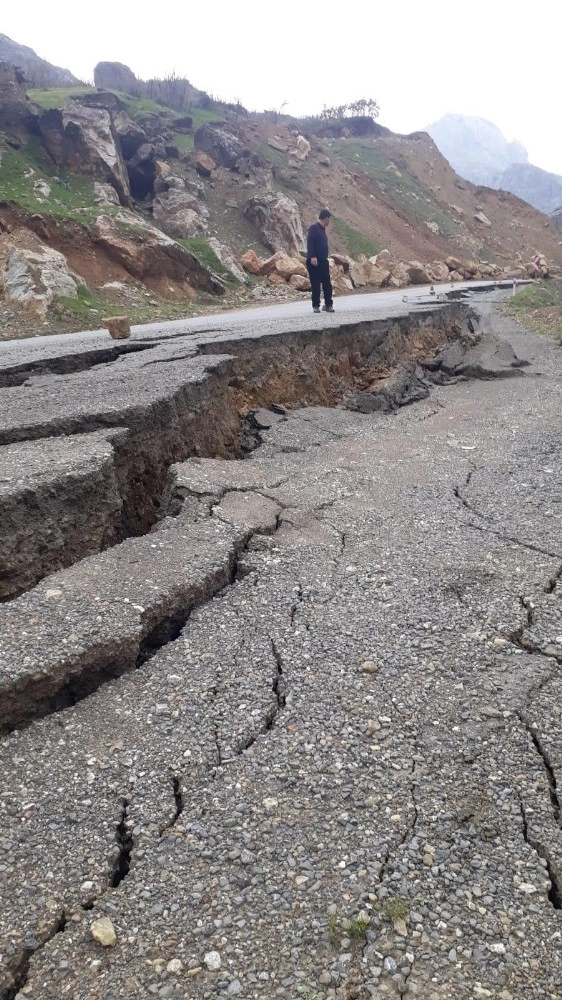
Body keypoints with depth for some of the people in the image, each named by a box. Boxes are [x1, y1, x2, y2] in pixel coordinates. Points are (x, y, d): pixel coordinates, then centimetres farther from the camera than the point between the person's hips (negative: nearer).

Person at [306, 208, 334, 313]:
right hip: (314, 261, -8)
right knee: (315, 284, -3)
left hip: (323, 261, 8)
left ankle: (328, 305, 10)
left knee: (327, 284, 5)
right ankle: (316, 306, 4)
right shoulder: (314, 228, -9)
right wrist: (312, 256, -28)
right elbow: (309, 242, -19)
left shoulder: (322, 229, 18)